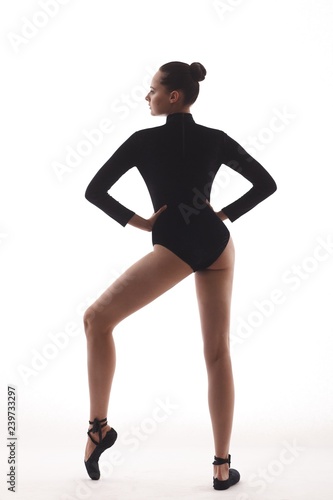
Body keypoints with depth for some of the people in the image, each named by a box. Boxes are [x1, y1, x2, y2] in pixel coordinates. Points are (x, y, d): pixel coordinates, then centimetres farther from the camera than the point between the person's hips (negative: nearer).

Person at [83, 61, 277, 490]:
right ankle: (222, 467, 14)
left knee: (97, 319, 10)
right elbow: (266, 184, 10)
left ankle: (99, 425, 11)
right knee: (218, 353, 9)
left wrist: (138, 222, 5)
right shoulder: (216, 140, 8)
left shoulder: (144, 141, -1)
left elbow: (94, 191, -1)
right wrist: (224, 216, 9)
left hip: (175, 248, -5)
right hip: (217, 245, 5)